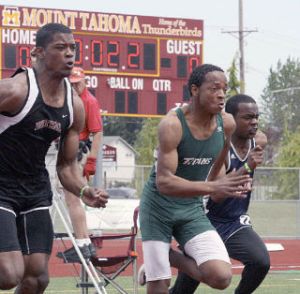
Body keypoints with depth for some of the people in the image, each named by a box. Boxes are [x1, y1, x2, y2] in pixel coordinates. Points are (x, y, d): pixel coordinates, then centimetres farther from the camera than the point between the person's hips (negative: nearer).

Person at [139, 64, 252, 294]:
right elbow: (164, 182, -31)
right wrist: (213, 187, -41)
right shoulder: (172, 125, -22)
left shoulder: (227, 124, -5)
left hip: (192, 208, 4)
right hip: (159, 207, -4)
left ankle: (170, 257, 13)